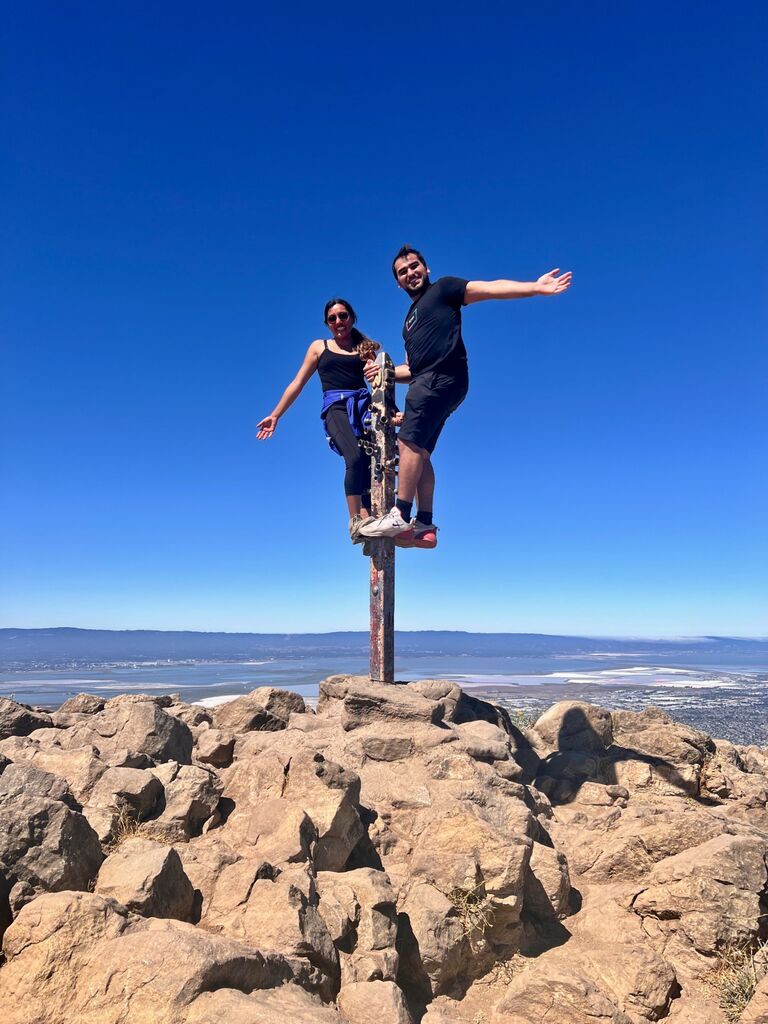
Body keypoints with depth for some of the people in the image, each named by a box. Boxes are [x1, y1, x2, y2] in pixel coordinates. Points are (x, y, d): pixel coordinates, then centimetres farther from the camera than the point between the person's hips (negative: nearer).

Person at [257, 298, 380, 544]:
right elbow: (297, 384, 20)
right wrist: (275, 415, 15)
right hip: (337, 407, -3)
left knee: (370, 464, -18)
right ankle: (355, 522, -27)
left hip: (364, 406, 3)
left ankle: (368, 520, -24)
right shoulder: (319, 347, 20)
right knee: (356, 458, -29)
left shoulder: (365, 348, 21)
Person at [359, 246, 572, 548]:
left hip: (442, 377, -9)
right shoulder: (410, 321, 31)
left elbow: (490, 288, -4)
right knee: (419, 453, 4)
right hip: (426, 382, 9)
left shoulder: (443, 289, 10)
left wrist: (535, 287, -17)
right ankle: (425, 525, 4)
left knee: (408, 441, -20)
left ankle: (399, 516, -25)